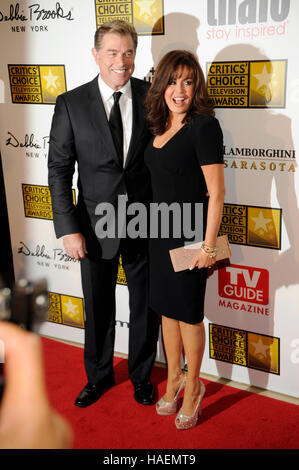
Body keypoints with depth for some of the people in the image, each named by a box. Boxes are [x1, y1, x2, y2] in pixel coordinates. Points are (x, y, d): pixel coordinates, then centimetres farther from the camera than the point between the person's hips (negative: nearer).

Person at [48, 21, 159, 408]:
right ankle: (99, 376, 41)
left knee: (145, 305, 15)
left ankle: (142, 375, 39)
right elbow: (59, 170, -5)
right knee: (98, 307, 16)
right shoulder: (71, 104, -6)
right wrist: (68, 228, -11)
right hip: (96, 225, 0)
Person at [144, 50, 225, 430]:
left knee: (188, 312, 6)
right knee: (166, 306, 16)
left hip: (189, 232, -7)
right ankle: (173, 378, 35)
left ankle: (193, 386, 26)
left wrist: (209, 245, -19)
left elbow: (216, 192, -17)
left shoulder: (204, 125, -15)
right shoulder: (161, 125, 7)